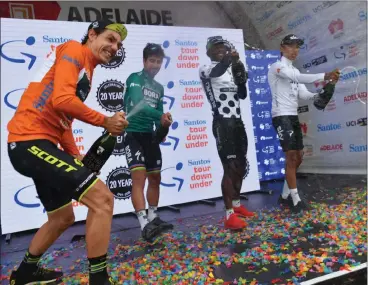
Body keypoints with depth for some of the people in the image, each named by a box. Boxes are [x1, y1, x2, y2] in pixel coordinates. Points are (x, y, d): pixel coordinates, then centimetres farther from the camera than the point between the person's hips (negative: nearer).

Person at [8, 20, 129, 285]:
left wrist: (75, 157, 9)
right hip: (31, 141, -10)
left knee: (63, 218, 22)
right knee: (102, 198, -17)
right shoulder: (74, 50, -5)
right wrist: (105, 121, -11)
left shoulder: (86, 70, 21)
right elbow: (62, 100, -21)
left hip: (40, 143, 10)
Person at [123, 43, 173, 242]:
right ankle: (144, 225, -20)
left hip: (150, 135, 7)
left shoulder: (159, 88, 15)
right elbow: (138, 104, -25)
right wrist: (161, 116, -39)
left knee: (155, 178, 11)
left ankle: (153, 218, 26)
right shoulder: (134, 79, -7)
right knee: (139, 176, -18)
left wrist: (162, 129, 0)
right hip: (133, 134, -7)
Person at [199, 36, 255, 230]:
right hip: (222, 124, -8)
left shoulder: (231, 70, 19)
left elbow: (242, 95, 18)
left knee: (241, 166, 12)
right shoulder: (205, 69, -3)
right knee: (230, 167, -13)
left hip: (237, 122, 8)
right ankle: (230, 215, -8)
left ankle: (236, 205, 28)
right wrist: (229, 59, -46)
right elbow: (216, 71, -27)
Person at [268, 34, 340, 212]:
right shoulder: (277, 66, -5)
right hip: (281, 116, -9)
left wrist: (320, 94, -9)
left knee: (298, 157, 9)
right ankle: (296, 200, -5)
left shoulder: (295, 71, 21)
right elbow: (299, 78, -23)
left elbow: (303, 94, 9)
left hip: (293, 116, 9)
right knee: (291, 156, -12)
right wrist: (324, 76, -32)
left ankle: (285, 195, 20)